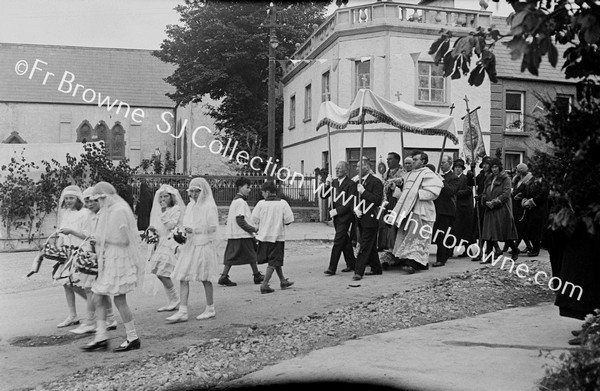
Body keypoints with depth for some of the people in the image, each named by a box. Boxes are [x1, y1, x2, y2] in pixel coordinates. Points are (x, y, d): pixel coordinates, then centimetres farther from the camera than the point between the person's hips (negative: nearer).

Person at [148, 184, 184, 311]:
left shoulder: (176, 209, -4)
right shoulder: (159, 210, 17)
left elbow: (171, 225, -17)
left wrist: (164, 211, -17)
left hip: (170, 243, -8)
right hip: (160, 243, 8)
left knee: (162, 273, -13)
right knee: (160, 274, 6)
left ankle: (175, 299, 2)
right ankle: (172, 301, 16)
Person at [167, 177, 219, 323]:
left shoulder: (209, 206, -7)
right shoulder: (191, 205, 14)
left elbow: (213, 227, -12)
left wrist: (194, 230, -17)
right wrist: (185, 230, 1)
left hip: (204, 245, -7)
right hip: (190, 245, 7)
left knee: (205, 279, 3)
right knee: (183, 278, -1)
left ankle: (210, 309, 19)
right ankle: (182, 312, 1)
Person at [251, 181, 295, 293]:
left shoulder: (261, 203, -7)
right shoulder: (283, 203, -8)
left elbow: (253, 220, -6)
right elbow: (289, 220, -10)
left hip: (264, 236, 3)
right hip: (277, 236, -3)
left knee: (275, 260, 18)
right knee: (273, 262, 4)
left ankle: (283, 281, 31)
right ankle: (264, 285, -3)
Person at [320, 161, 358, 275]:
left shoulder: (351, 184, -10)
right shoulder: (334, 182, 11)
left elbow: (351, 203, -15)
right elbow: (323, 196, 8)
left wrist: (337, 211, -18)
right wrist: (327, 184, -7)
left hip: (345, 216, -7)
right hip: (336, 216, 7)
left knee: (338, 241, -10)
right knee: (345, 241, 15)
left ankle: (332, 268, -9)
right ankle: (351, 264, 26)